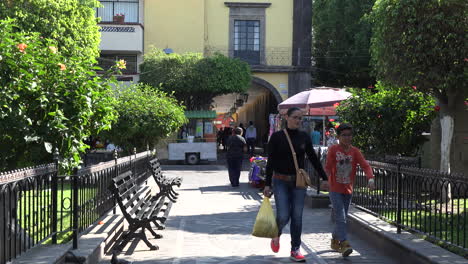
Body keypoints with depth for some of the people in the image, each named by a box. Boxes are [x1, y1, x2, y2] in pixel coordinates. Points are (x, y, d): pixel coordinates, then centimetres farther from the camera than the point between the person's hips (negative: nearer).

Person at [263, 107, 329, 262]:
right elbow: (271, 162, -4)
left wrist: (324, 178, 7)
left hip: (299, 181, 3)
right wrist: (267, 184, -7)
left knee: (297, 217, 2)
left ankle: (295, 250, 12)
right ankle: (276, 235, 24)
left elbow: (313, 158, 10)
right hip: (281, 181, -3)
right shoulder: (277, 137, -4)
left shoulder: (304, 137, 4)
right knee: (283, 216, -9)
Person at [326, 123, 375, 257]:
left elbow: (365, 165, -13)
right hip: (335, 190, -4)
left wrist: (371, 178, -28)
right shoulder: (333, 149, -6)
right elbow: (328, 167, -8)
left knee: (342, 218, 14)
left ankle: (335, 241, 32)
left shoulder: (355, 151, -1)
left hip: (348, 190, 4)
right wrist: (326, 180, -20)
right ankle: (344, 244, -18)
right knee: (340, 218, -14)